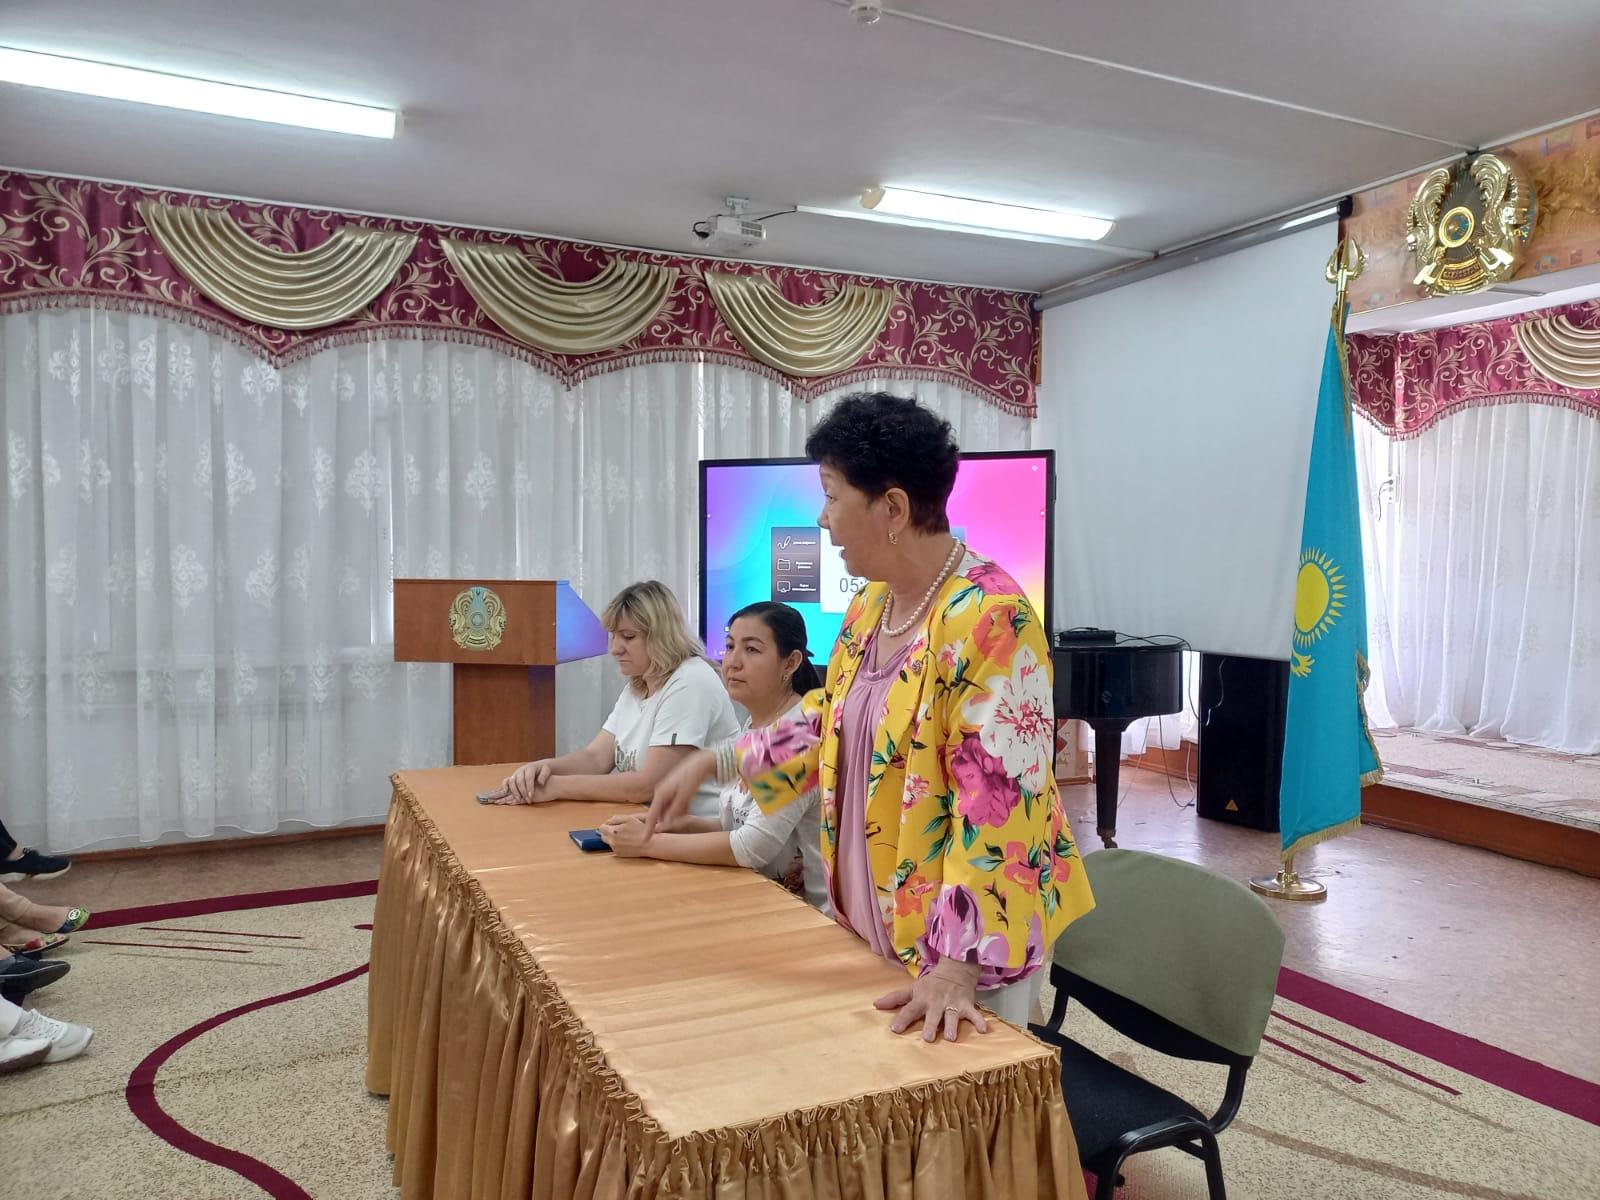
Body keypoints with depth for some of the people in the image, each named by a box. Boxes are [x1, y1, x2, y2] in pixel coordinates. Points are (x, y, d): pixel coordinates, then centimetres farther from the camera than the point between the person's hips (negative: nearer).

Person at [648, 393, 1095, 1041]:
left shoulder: (990, 619, -24)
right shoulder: (872, 603, 3)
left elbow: (998, 804, -27)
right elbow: (827, 725, 15)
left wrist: (959, 967, -29)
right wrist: (710, 761, 11)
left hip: (961, 943, -8)